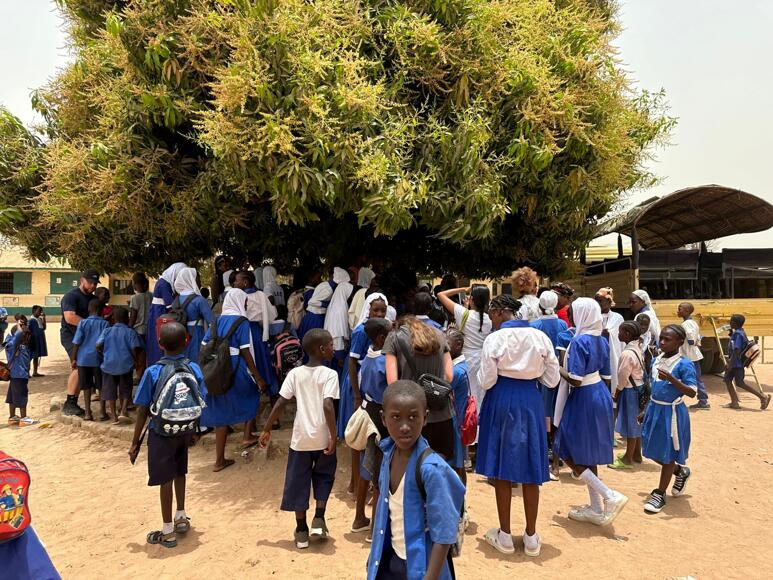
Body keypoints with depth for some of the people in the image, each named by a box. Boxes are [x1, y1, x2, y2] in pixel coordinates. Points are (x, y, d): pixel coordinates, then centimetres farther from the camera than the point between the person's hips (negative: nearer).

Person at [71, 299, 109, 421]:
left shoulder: (82, 323, 1)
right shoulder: (104, 323, -2)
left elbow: (76, 343, 0)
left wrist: (73, 359, 7)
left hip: (83, 359, 1)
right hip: (98, 359, -1)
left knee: (87, 387, 9)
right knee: (101, 387, 9)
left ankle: (88, 413, 12)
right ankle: (102, 412, 10)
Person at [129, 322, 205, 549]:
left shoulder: (153, 372, -17)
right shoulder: (194, 369, -9)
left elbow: (142, 411, -12)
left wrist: (135, 442, -2)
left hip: (162, 434, -3)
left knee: (165, 479, 8)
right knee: (179, 473, 23)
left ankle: (168, 532, 21)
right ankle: (181, 518, 38)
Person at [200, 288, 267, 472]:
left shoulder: (217, 321, 12)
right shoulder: (241, 321, -6)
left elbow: (204, 346, 9)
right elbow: (245, 352, -11)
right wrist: (258, 377, -6)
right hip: (235, 370, -5)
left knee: (221, 411, 11)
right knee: (253, 393, 24)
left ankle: (219, 460, 15)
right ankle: (247, 436, 21)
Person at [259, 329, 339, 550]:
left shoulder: (295, 373, 0)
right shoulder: (329, 374, -10)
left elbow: (280, 404, -3)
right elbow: (328, 406, -21)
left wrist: (266, 429, 5)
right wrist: (333, 436, -17)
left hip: (300, 438, 2)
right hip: (323, 438, -2)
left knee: (298, 482, 13)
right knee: (324, 476, 22)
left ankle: (302, 531, 21)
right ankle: (319, 519, 12)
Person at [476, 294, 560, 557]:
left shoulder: (494, 339, -12)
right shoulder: (540, 337, -3)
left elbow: (486, 381, -9)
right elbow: (552, 379, 1)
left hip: (502, 400, -3)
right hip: (531, 400, 3)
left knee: (502, 468, 9)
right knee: (529, 470, 12)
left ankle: (504, 536, 19)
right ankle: (531, 537, 22)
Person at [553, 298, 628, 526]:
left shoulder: (579, 341, -18)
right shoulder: (602, 340, 7)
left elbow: (576, 380, -22)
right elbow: (606, 376, 12)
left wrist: (558, 369, -6)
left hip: (584, 399, -9)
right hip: (601, 396, 9)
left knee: (569, 452, 3)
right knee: (589, 453, 16)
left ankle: (610, 496, -3)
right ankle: (596, 508, 22)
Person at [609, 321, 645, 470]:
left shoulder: (627, 353, -25)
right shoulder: (638, 348, 3)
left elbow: (623, 377, -19)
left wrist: (616, 393, -4)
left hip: (630, 391, -9)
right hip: (638, 388, 9)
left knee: (630, 424, 2)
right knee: (636, 423, 19)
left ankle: (628, 459, 14)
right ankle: (636, 455, 31)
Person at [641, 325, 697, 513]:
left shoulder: (684, 365, -16)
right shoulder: (656, 360, 4)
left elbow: (692, 392, -21)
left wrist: (672, 379, -33)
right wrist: (644, 411, 16)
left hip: (671, 412, -7)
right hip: (654, 409, 7)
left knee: (667, 454, 6)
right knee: (652, 450, 16)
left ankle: (660, 494, 20)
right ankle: (680, 471, 42)